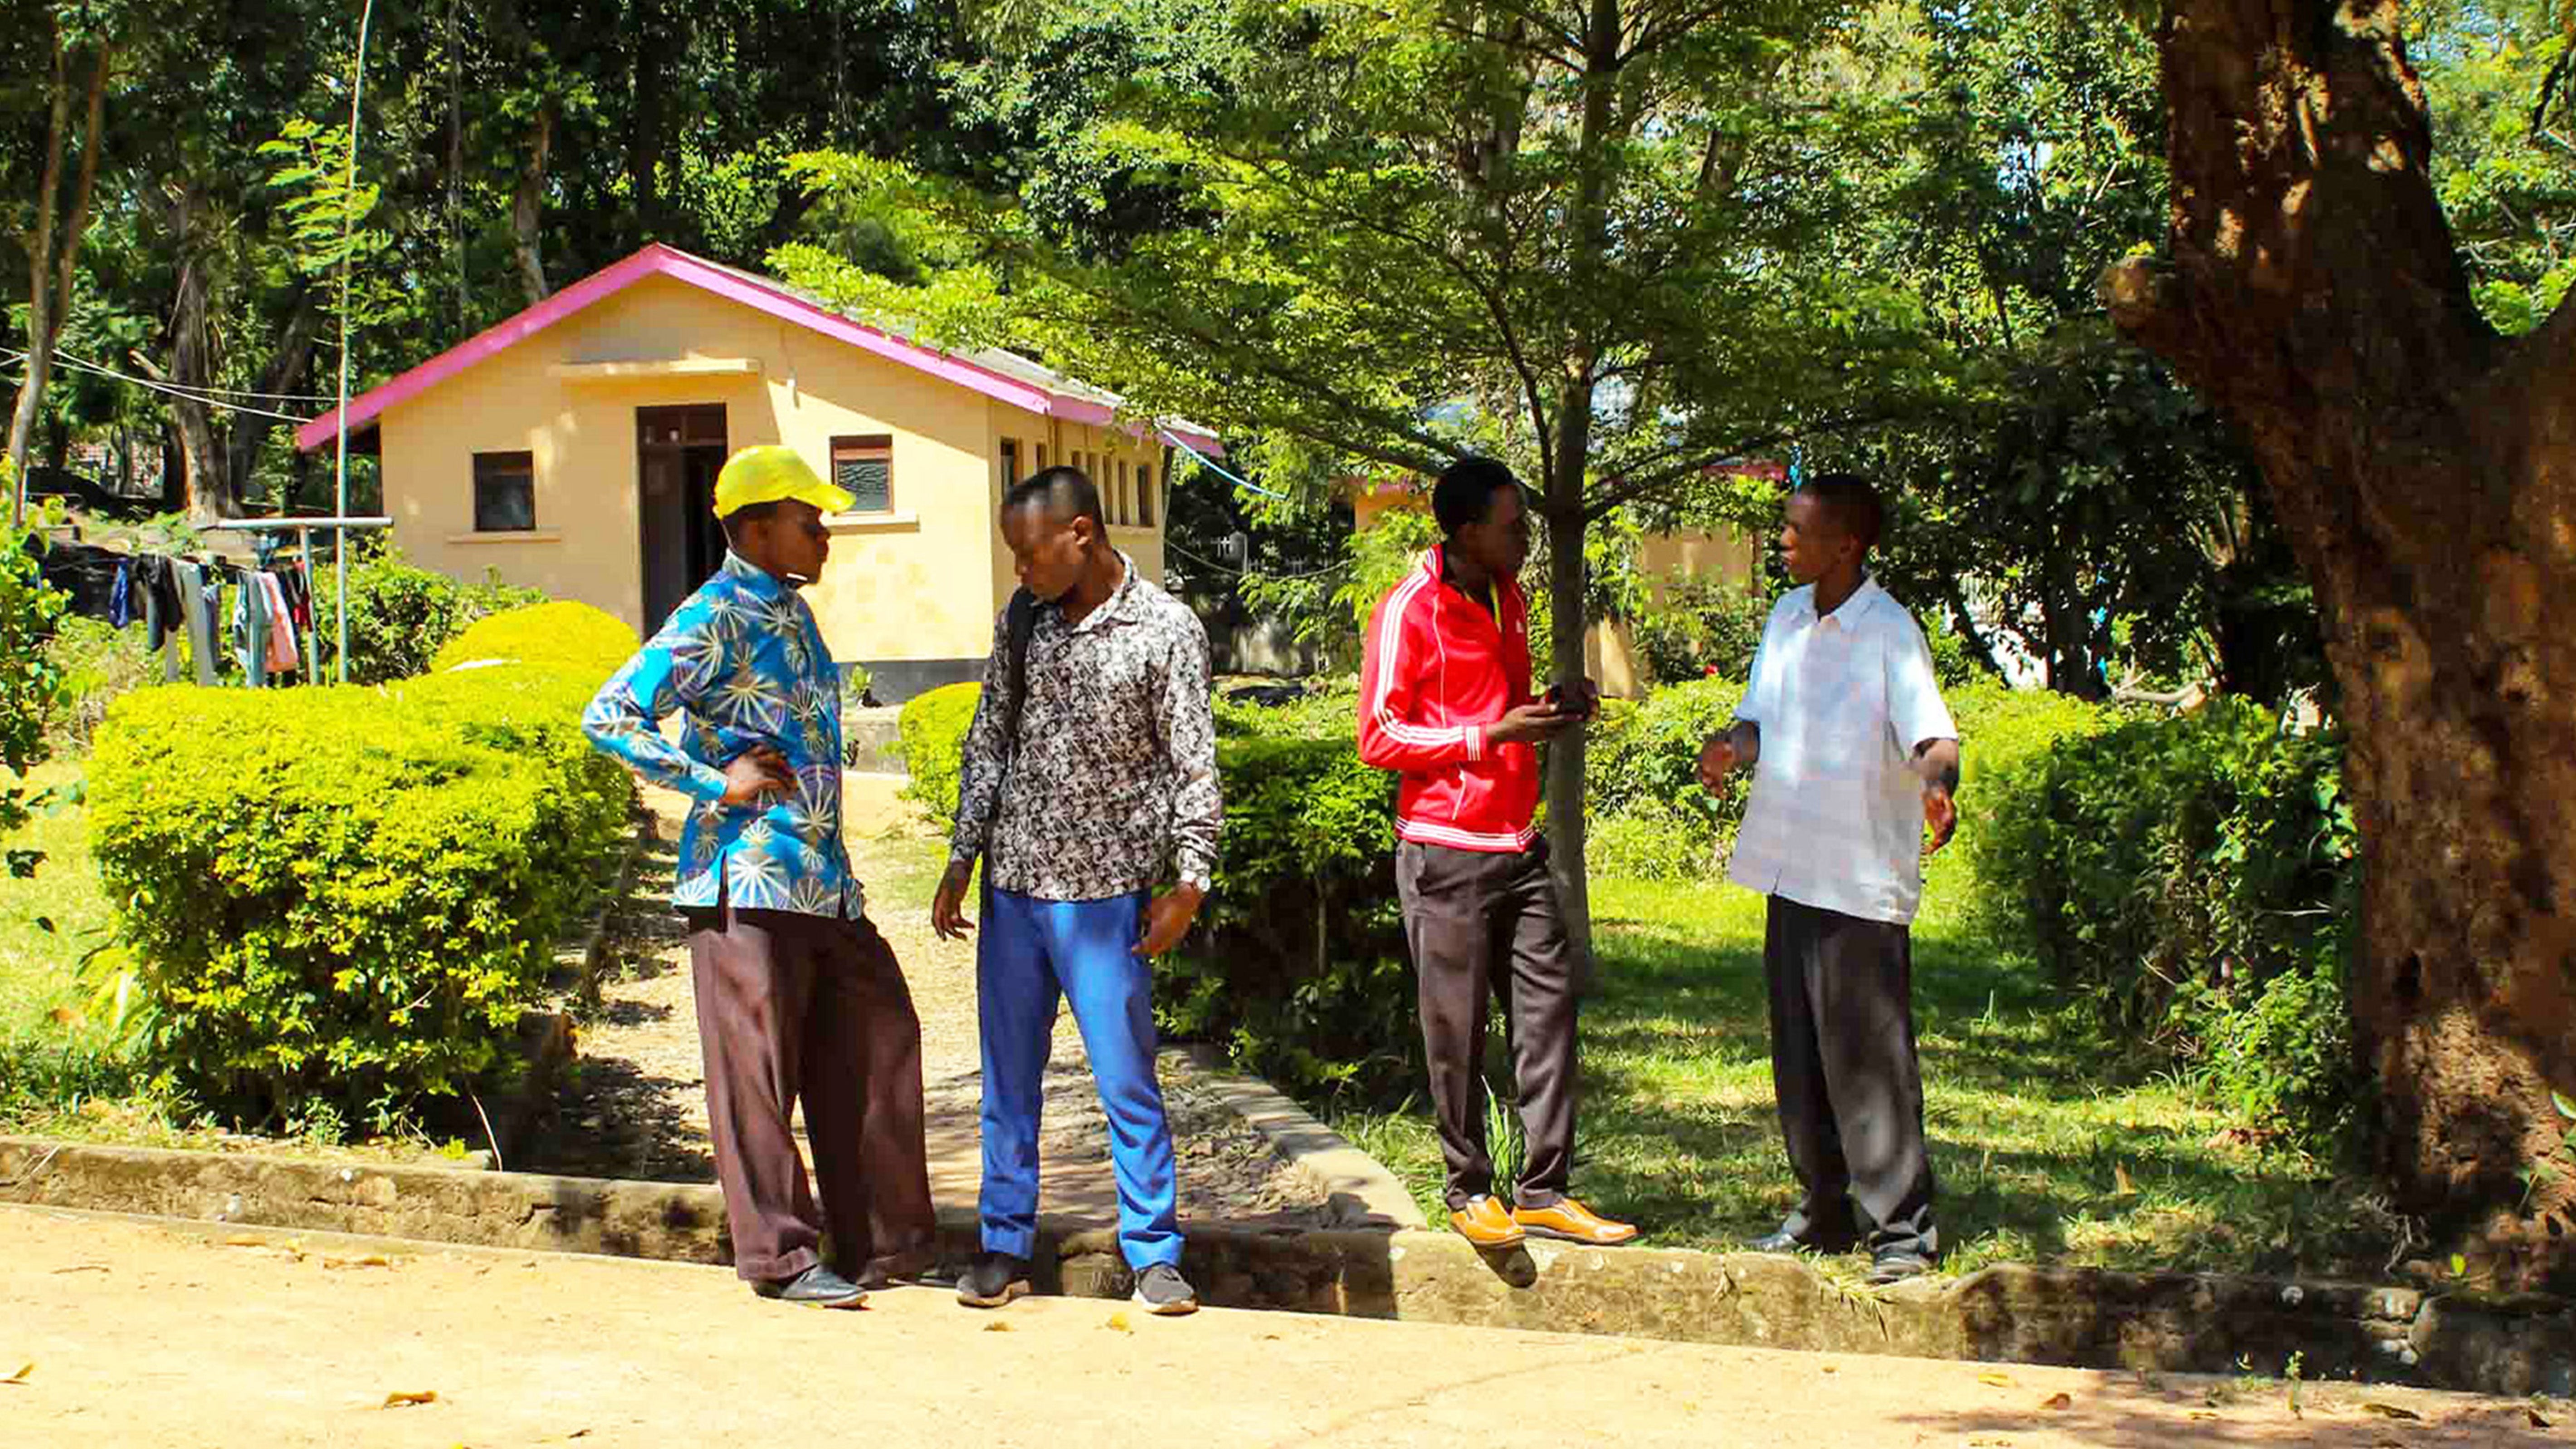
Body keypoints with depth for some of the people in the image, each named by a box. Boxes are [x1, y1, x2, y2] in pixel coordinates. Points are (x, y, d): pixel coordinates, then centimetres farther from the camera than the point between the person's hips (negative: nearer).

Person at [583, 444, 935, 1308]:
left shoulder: (791, 612, 15)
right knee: (758, 1071, 0)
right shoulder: (714, 620, -11)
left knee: (876, 1044, 11)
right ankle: (781, 1256, 9)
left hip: (822, 877, 9)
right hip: (749, 880, -9)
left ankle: (884, 1244, 20)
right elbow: (608, 717, -17)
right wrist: (717, 781, -17)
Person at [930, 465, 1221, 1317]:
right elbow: (988, 744, 13)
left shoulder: (1167, 630, -7)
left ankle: (1155, 1254, 11)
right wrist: (961, 858, 10)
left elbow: (1193, 767, -6)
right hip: (1013, 886, 5)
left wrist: (1189, 879, -13)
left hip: (1105, 894, -5)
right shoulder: (1023, 618, 7)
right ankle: (1006, 1248, 21)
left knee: (1127, 1082, -1)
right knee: (1008, 1080, 10)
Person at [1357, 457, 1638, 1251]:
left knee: (1549, 1009, 4)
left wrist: (1551, 710, 6)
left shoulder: (1508, 600, 14)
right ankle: (1470, 1191, 13)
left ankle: (1545, 1192, 11)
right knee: (1457, 1029, 0)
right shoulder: (1409, 611, -11)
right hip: (1447, 854, -7)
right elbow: (1380, 738, -13)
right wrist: (1493, 735, -19)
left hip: (1520, 845, 7)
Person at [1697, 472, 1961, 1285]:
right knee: (1799, 1055, 13)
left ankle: (1904, 1228, 4)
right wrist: (1731, 748, -9)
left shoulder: (1889, 631, -11)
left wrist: (1937, 783, -42)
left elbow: (1932, 734, -20)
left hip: (1863, 881, -7)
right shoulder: (1787, 618, 10)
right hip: (1792, 871, 7)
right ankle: (1824, 1210, 26)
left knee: (1870, 1059, -4)